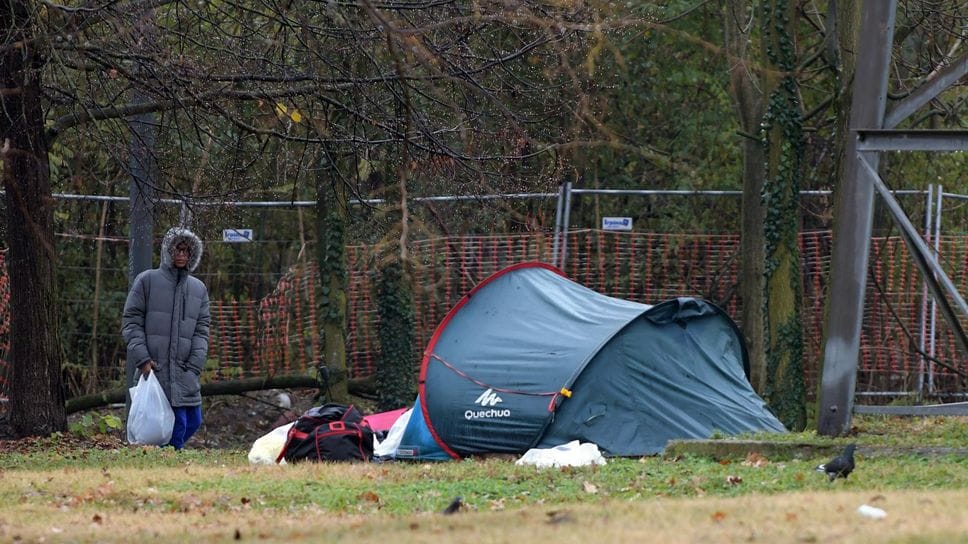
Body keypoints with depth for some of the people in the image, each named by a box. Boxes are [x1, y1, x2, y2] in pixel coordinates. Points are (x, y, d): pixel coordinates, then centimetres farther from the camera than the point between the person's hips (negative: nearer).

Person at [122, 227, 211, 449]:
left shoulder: (199, 289, 17)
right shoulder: (147, 281, 5)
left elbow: (201, 330, 12)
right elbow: (131, 322, 2)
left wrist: (194, 365, -2)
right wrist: (142, 358, -10)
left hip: (185, 373, 5)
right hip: (153, 370, -5)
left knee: (193, 422, 3)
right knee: (178, 424, -12)